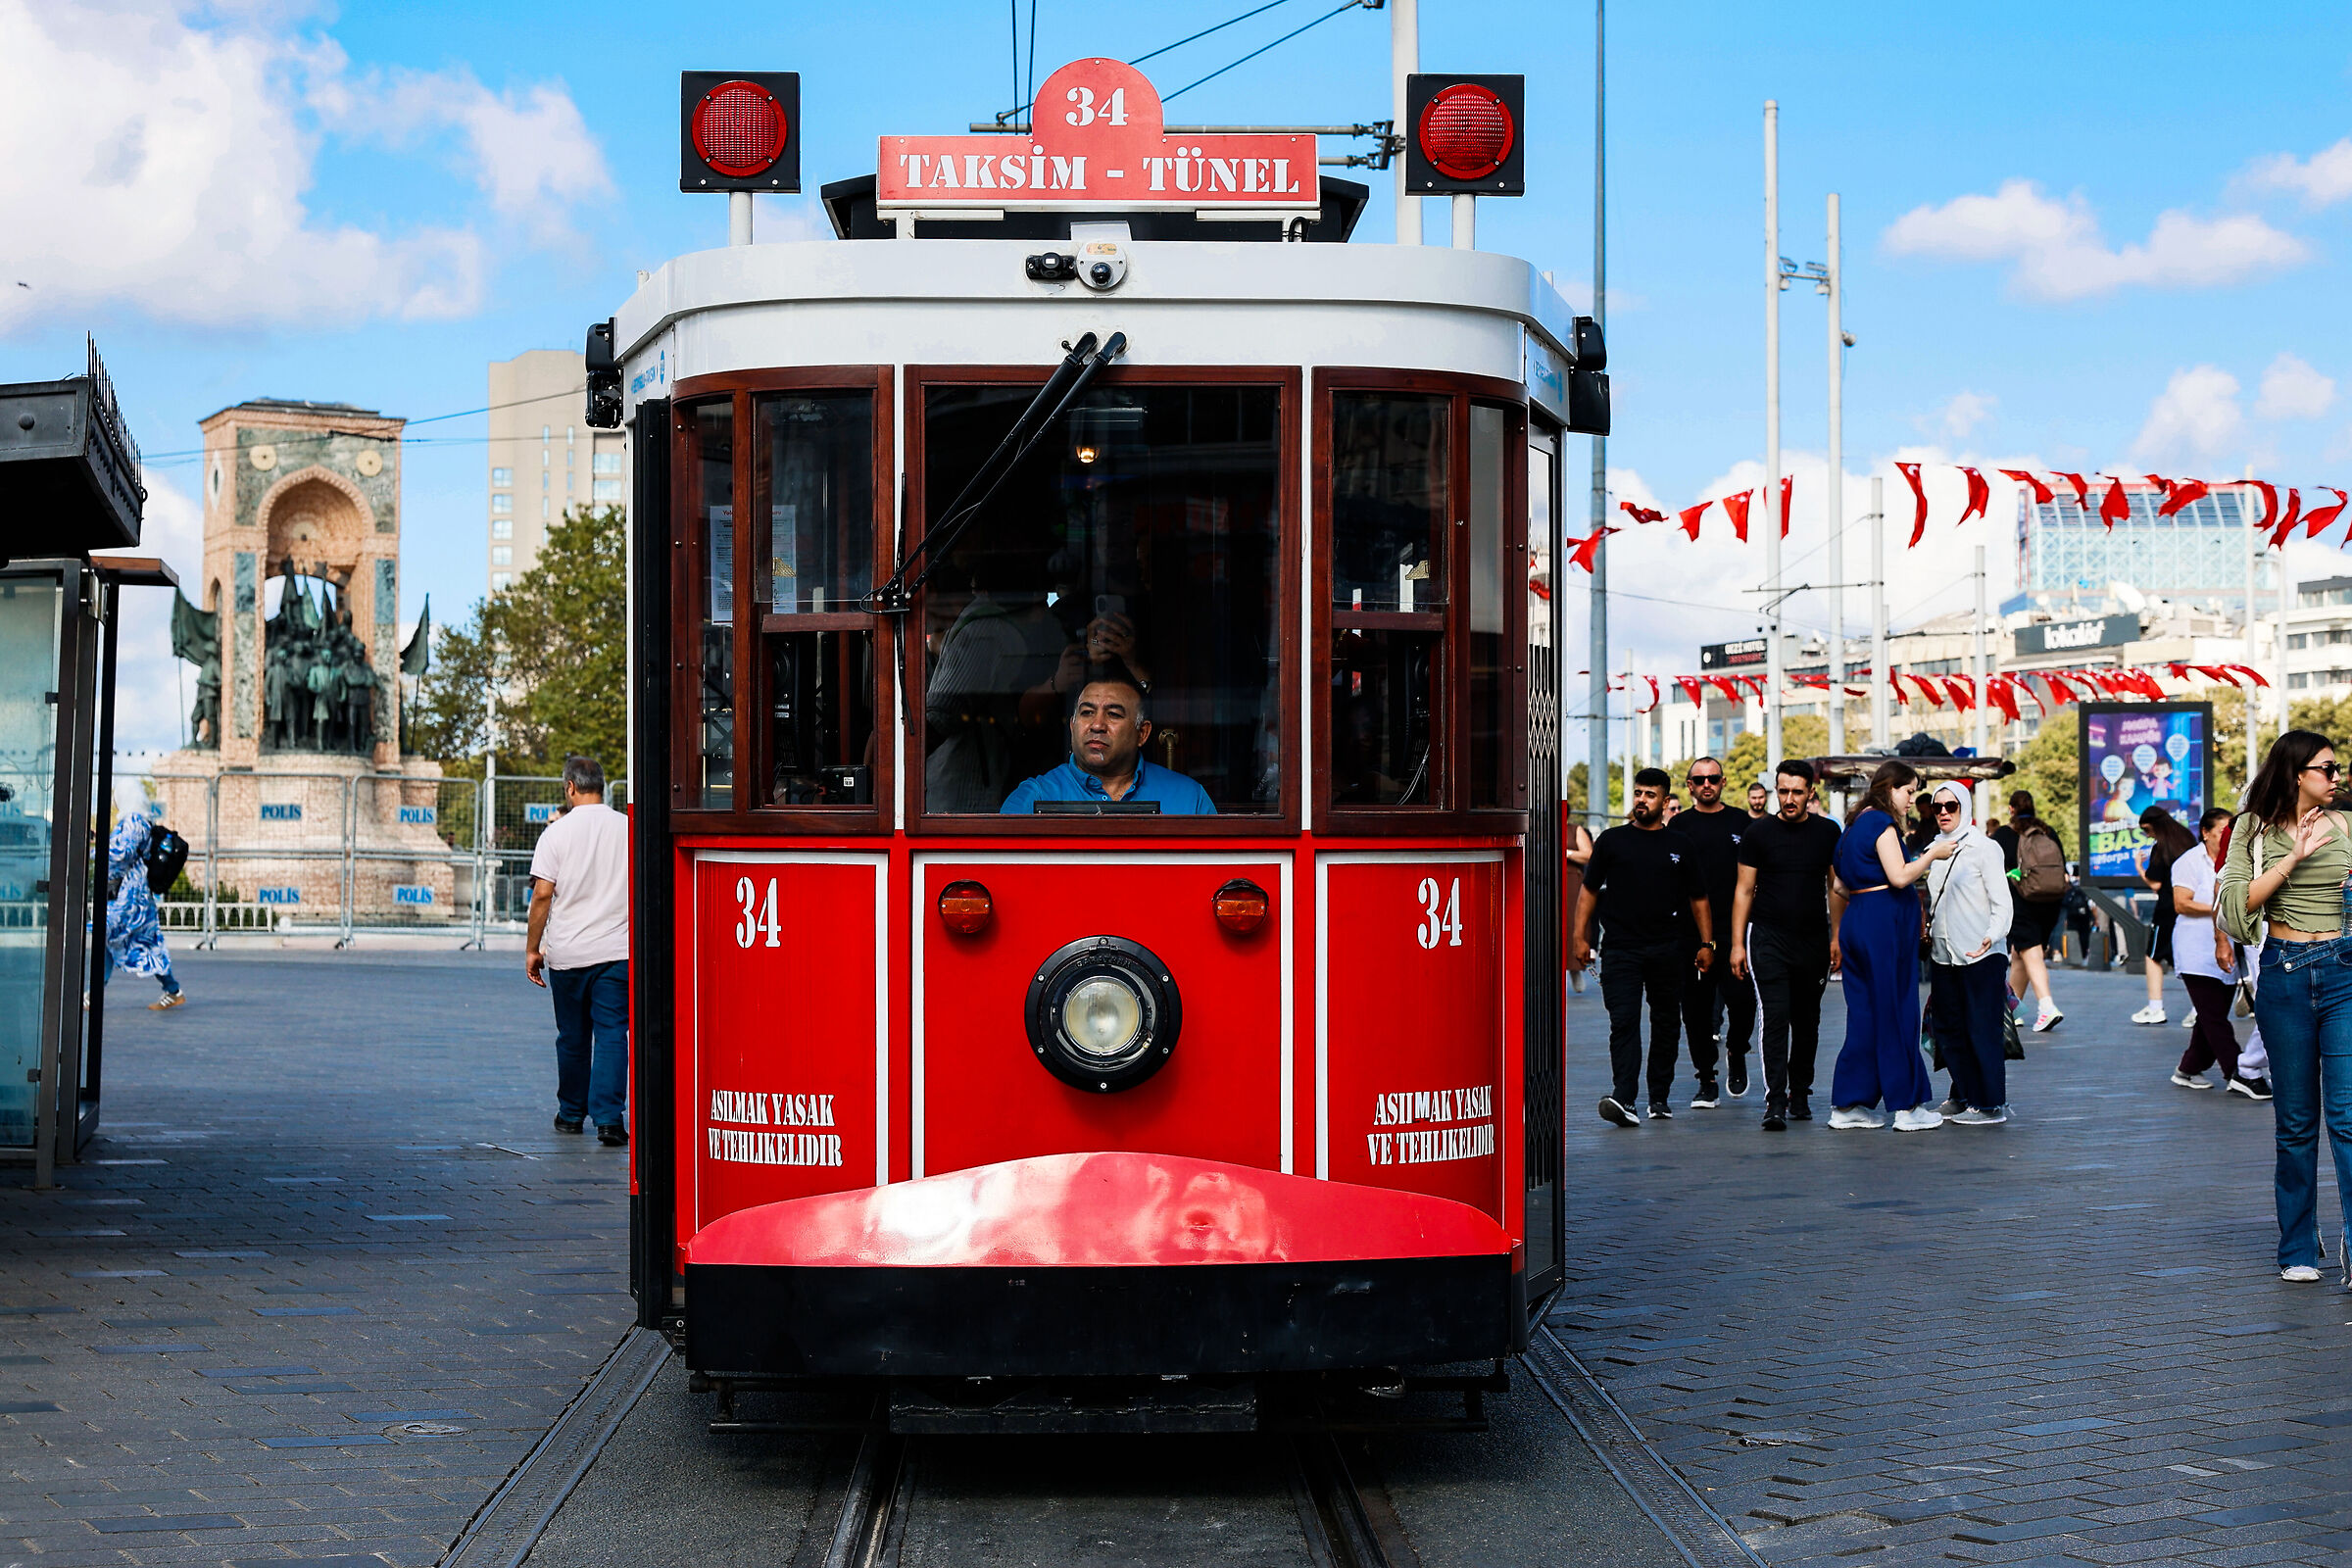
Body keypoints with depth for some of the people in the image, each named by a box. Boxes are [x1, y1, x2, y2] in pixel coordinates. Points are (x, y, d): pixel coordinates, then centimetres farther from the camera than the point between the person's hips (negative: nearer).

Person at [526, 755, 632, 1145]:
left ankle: (571, 1113, 24)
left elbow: (542, 894, -7)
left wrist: (532, 948, 1)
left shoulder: (558, 832, -4)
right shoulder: (628, 828, 2)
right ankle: (608, 1117, -14)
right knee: (612, 1033, -3)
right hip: (618, 951, 0)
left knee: (573, 1037, 12)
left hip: (567, 952, 0)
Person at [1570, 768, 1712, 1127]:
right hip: (1620, 948, -2)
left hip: (1668, 949, 2)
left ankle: (1659, 1098, 21)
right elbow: (1589, 891, 10)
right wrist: (1580, 937, 2)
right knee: (1623, 1022, -13)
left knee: (1666, 1024, 9)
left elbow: (1698, 898, 14)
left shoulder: (1681, 845, 9)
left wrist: (1706, 942, 8)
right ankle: (1624, 1100, -23)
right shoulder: (1612, 841, 7)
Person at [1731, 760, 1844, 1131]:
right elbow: (1744, 890, 3)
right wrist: (1737, 944, -2)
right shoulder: (1759, 833, 1)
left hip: (1813, 940, 2)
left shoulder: (1827, 832, 6)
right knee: (1775, 1017, -12)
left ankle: (1800, 1094, 23)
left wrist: (1837, 937, 5)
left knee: (1807, 1021, 9)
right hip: (1768, 939, -2)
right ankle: (1775, 1102, -16)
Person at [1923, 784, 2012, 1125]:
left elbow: (2001, 901, -11)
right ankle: (1964, 1096, 19)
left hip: (1980, 954, -7)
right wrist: (1925, 930, 13)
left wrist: (1993, 934, -26)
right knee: (1948, 1027, 8)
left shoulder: (1984, 848, -5)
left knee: (1981, 1029, -6)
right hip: (1943, 953, 7)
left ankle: (1990, 1104, -1)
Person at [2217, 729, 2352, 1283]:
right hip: (2285, 974, 0)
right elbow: (2237, 904, -7)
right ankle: (2298, 1251, 16)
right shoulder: (2256, 829, 4)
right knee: (2296, 1119, 5)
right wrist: (2294, 857, -13)